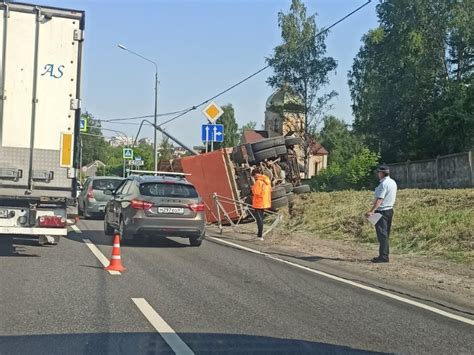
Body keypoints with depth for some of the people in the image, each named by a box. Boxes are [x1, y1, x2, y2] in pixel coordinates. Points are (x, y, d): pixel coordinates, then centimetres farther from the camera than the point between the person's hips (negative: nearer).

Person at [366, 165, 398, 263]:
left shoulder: (384, 184, -17)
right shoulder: (393, 182, 13)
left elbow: (380, 199, -25)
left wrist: (372, 211, -30)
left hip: (382, 211, -10)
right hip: (389, 210, 10)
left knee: (382, 234, -8)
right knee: (385, 234, 14)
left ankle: (383, 256, -9)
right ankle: (384, 255, 19)